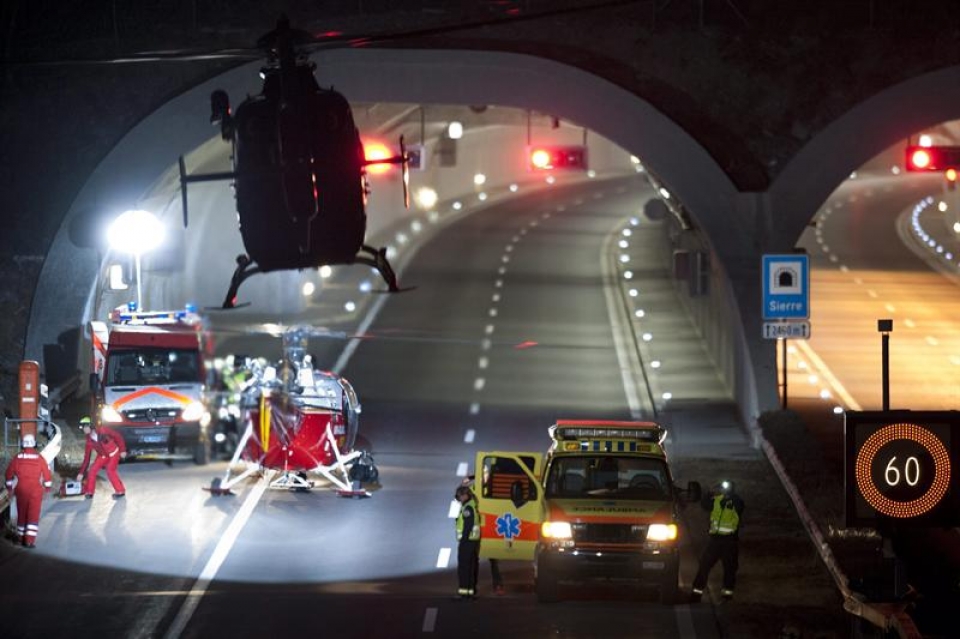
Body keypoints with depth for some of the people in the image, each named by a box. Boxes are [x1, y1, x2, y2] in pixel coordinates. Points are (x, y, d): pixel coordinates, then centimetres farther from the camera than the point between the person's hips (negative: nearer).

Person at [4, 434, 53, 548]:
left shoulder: (17, 458, -3)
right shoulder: (39, 458, -8)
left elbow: (9, 473, 4)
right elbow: (47, 473, -2)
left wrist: (9, 486, 20)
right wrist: (47, 486, 15)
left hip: (21, 490, 2)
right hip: (36, 490, -2)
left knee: (22, 514, 15)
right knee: (33, 515, -1)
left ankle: (22, 539, 24)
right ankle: (30, 540, -11)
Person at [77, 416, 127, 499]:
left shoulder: (102, 431, -21)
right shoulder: (89, 441, -6)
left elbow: (118, 436, -14)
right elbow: (86, 457, -1)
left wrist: (122, 450, -14)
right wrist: (81, 473, -2)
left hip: (114, 453, -5)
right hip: (103, 456, 5)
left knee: (110, 470, -21)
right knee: (93, 469, -8)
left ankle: (120, 491, -8)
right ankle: (89, 492, 5)